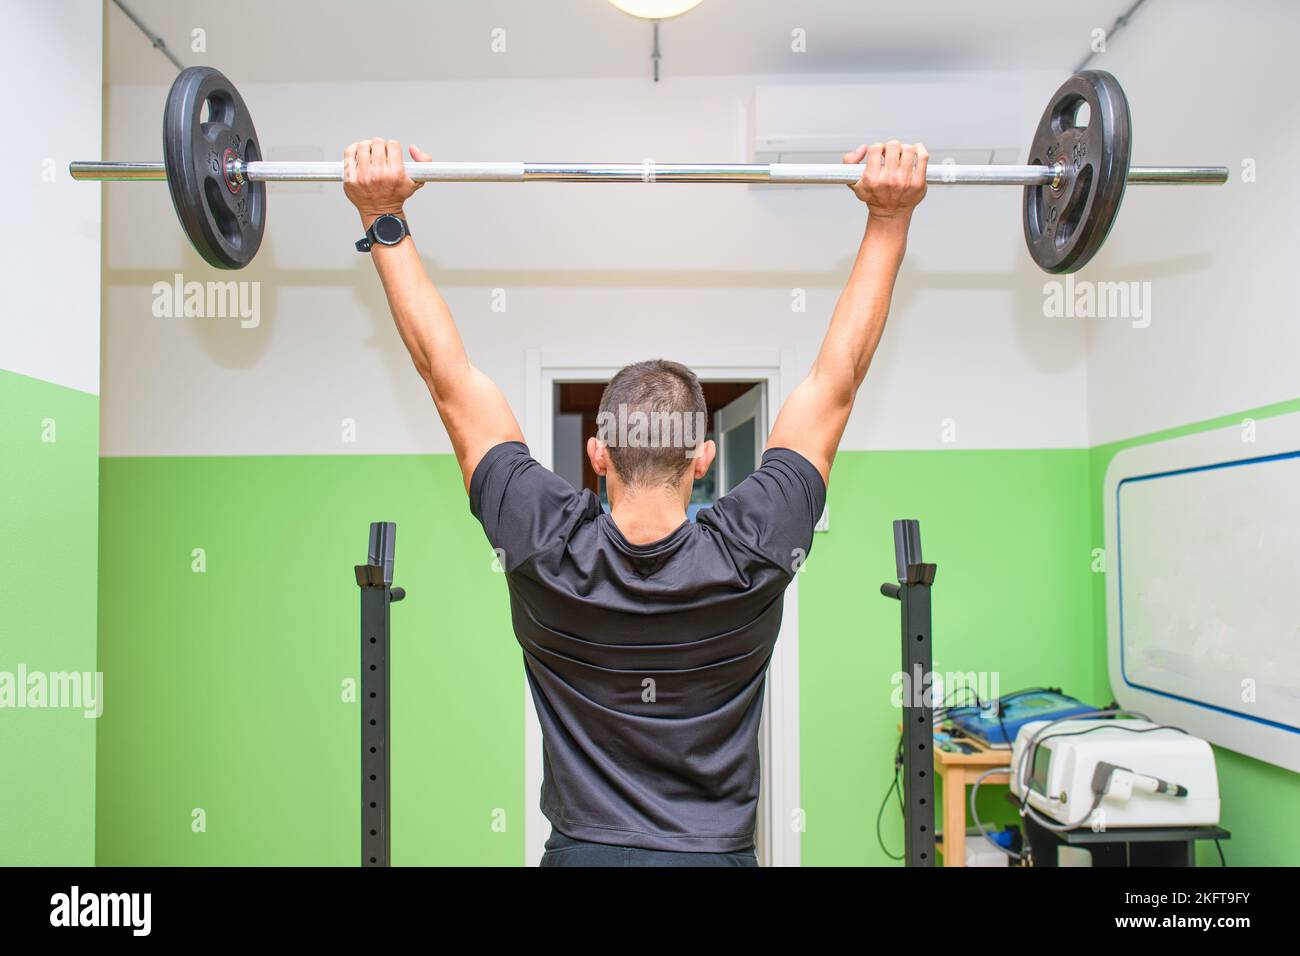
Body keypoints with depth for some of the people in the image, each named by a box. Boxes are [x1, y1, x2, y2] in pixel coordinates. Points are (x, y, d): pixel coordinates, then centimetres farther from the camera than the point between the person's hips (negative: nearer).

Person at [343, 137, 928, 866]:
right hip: (717, 852, 0)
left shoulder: (546, 550, -17)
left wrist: (385, 221, -6)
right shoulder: (751, 556, -17)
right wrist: (891, 217, -6)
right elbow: (838, 379, -11)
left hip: (583, 850, 1)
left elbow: (450, 376, -12)